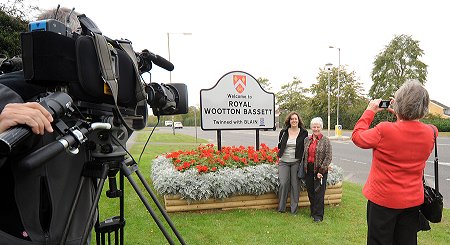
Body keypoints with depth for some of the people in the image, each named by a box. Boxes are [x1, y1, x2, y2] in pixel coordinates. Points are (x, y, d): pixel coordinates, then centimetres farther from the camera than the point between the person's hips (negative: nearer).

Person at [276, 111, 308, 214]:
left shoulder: (304, 133, 1)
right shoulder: (283, 132, 5)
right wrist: (280, 155, 5)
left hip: (296, 162, -1)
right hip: (284, 162, 1)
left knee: (295, 185, 3)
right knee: (283, 184, -6)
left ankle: (294, 209, 16)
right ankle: (281, 208, 8)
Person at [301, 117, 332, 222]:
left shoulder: (325, 140, -4)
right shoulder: (307, 140, 10)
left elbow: (328, 157, -8)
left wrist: (321, 171, -12)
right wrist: (304, 168, 9)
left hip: (320, 170, -4)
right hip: (309, 169, 5)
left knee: (319, 193, -1)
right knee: (310, 192, 11)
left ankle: (318, 215, 9)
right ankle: (313, 211, 27)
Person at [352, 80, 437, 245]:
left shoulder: (384, 130, -25)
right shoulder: (430, 132, -8)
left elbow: (357, 136, -9)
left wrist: (370, 111, 0)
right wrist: (401, 115, 11)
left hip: (383, 201, -4)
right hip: (413, 201, 5)